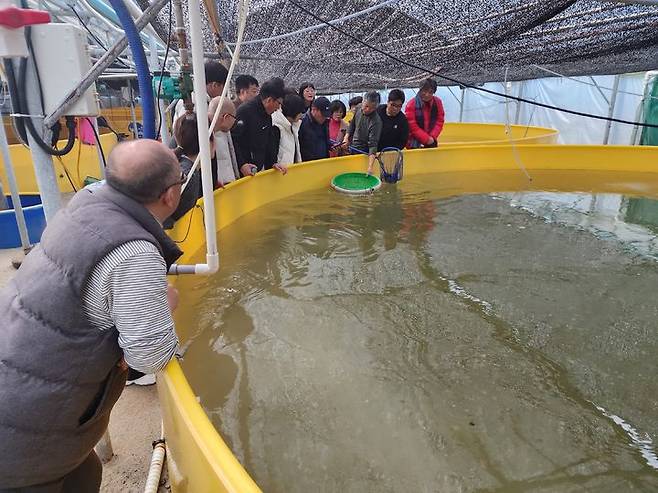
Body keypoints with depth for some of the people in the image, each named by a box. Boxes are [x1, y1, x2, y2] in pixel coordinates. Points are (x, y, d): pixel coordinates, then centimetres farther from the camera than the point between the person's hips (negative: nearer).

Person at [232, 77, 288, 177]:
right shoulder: (244, 111, -14)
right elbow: (233, 140, -20)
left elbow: (270, 142, 21)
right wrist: (242, 165, -25)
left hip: (260, 169, 8)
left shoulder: (267, 115, 13)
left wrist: (274, 162, 10)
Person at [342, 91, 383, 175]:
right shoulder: (359, 108, -8)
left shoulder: (376, 122, -28)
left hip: (363, 152, -6)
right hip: (352, 147, 6)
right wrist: (346, 138, 0)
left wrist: (370, 167, -40)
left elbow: (373, 144, -32)